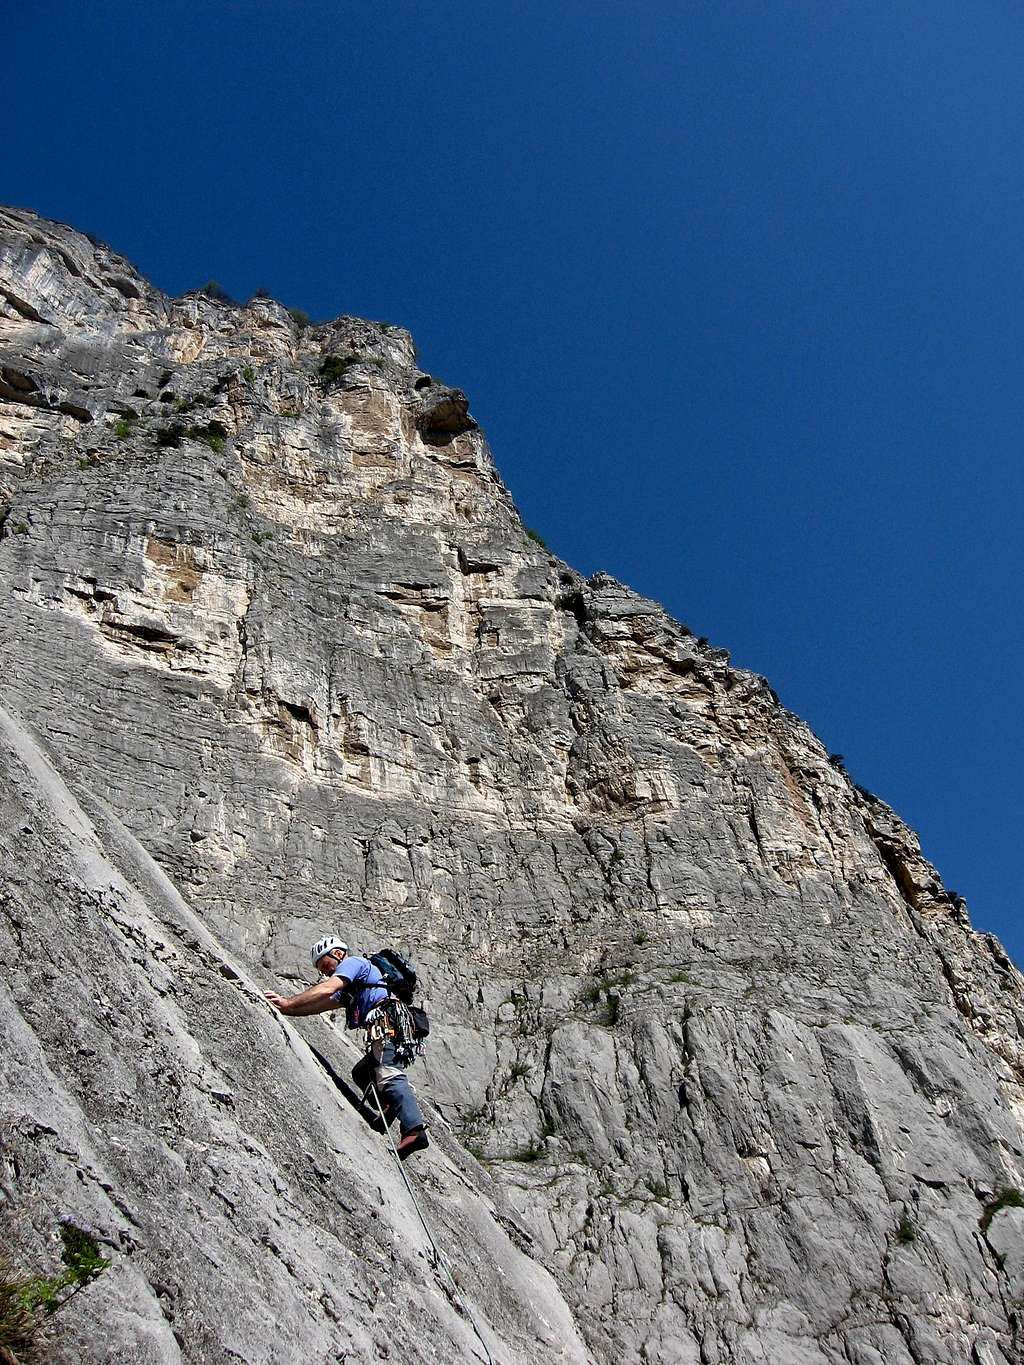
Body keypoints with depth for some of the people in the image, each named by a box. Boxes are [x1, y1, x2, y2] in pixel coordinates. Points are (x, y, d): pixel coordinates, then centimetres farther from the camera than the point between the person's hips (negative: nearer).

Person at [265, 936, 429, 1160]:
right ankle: (390, 1110, -4)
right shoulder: (349, 989, 39)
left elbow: (326, 990, -6)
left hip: (387, 1022, -10)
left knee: (390, 1076, -23)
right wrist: (284, 1006, 24)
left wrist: (289, 1002, -1)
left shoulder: (352, 962, 9)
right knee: (361, 1074, 18)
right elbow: (320, 1005, 33)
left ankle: (414, 1130, -39)